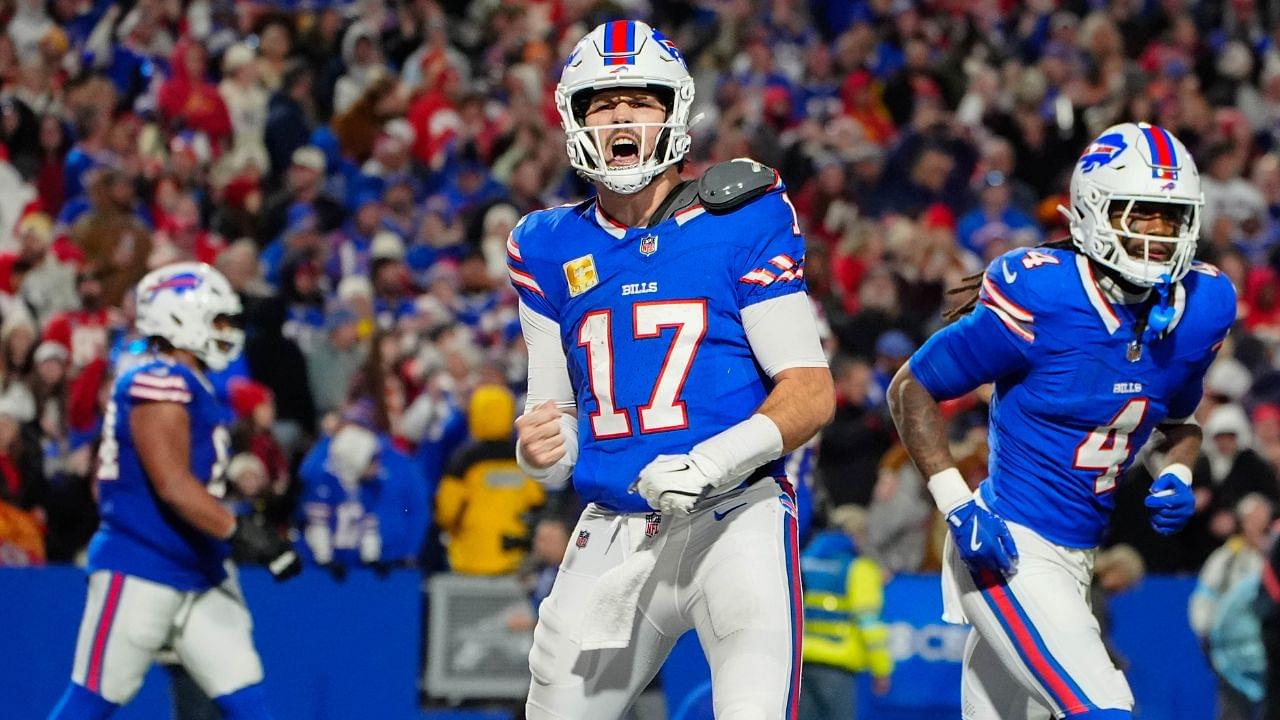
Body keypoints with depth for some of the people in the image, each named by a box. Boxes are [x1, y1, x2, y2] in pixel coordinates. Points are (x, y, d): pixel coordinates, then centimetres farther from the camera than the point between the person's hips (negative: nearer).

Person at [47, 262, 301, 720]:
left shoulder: (192, 386, 15)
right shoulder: (159, 382, -14)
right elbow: (172, 485, -22)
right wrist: (245, 536, -24)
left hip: (197, 577, 10)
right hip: (140, 574, -10)